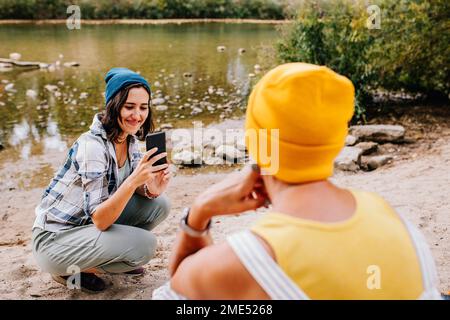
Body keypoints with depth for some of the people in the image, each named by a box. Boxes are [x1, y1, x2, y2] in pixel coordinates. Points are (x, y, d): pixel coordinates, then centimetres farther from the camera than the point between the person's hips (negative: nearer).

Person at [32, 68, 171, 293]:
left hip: (89, 224, 8)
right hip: (54, 239, -7)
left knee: (159, 204, -7)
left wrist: (151, 188, -22)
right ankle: (70, 270, -1)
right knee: (143, 244, -24)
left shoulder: (130, 138, -4)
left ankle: (107, 254, 10)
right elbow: (100, 220, -29)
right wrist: (134, 181, -42)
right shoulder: (93, 145, -28)